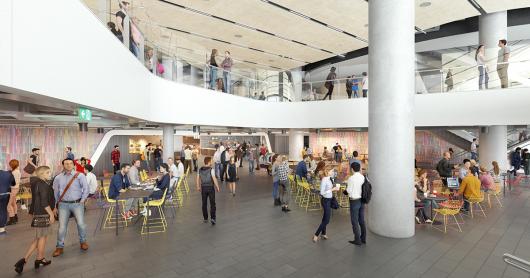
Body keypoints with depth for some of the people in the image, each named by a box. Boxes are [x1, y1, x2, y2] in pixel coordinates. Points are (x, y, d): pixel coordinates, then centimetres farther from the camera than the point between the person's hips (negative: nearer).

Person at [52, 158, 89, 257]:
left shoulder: (80, 176, -3)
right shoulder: (58, 178, 5)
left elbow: (86, 189, -2)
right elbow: (55, 193, 12)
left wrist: (82, 201, -5)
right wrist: (55, 207, 11)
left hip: (77, 204, -2)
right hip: (63, 204, 2)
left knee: (81, 224, -4)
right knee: (62, 226, 2)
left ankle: (83, 242, 20)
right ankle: (59, 247, 19)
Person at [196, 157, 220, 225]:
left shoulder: (200, 170, 1)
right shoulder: (211, 170, -15)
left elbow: (198, 179, 7)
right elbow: (214, 179, -17)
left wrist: (198, 187, 20)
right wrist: (217, 187, -6)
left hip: (203, 188, 4)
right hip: (210, 188, -4)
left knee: (204, 204, 15)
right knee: (212, 204, 4)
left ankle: (205, 218, 25)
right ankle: (212, 218, -3)